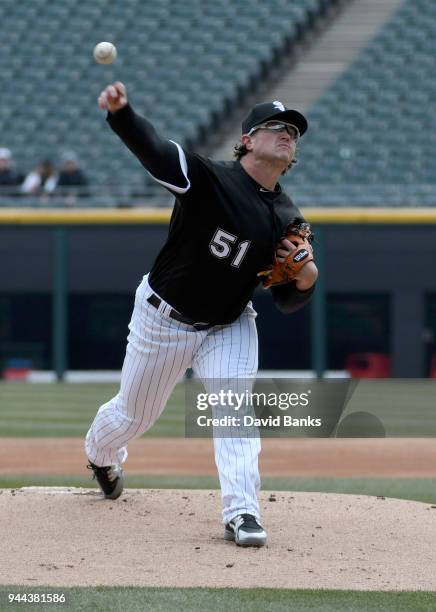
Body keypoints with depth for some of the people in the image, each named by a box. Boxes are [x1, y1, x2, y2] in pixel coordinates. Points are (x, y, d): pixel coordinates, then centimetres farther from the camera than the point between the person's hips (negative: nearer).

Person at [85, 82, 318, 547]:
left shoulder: (288, 221, -6)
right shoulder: (209, 179, -22)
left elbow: (286, 302, 1)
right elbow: (153, 150, -40)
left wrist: (306, 279, -24)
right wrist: (120, 112, -60)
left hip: (230, 326, 3)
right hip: (164, 317, -3)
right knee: (132, 415, 14)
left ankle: (240, 514, -22)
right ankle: (101, 454, 49)